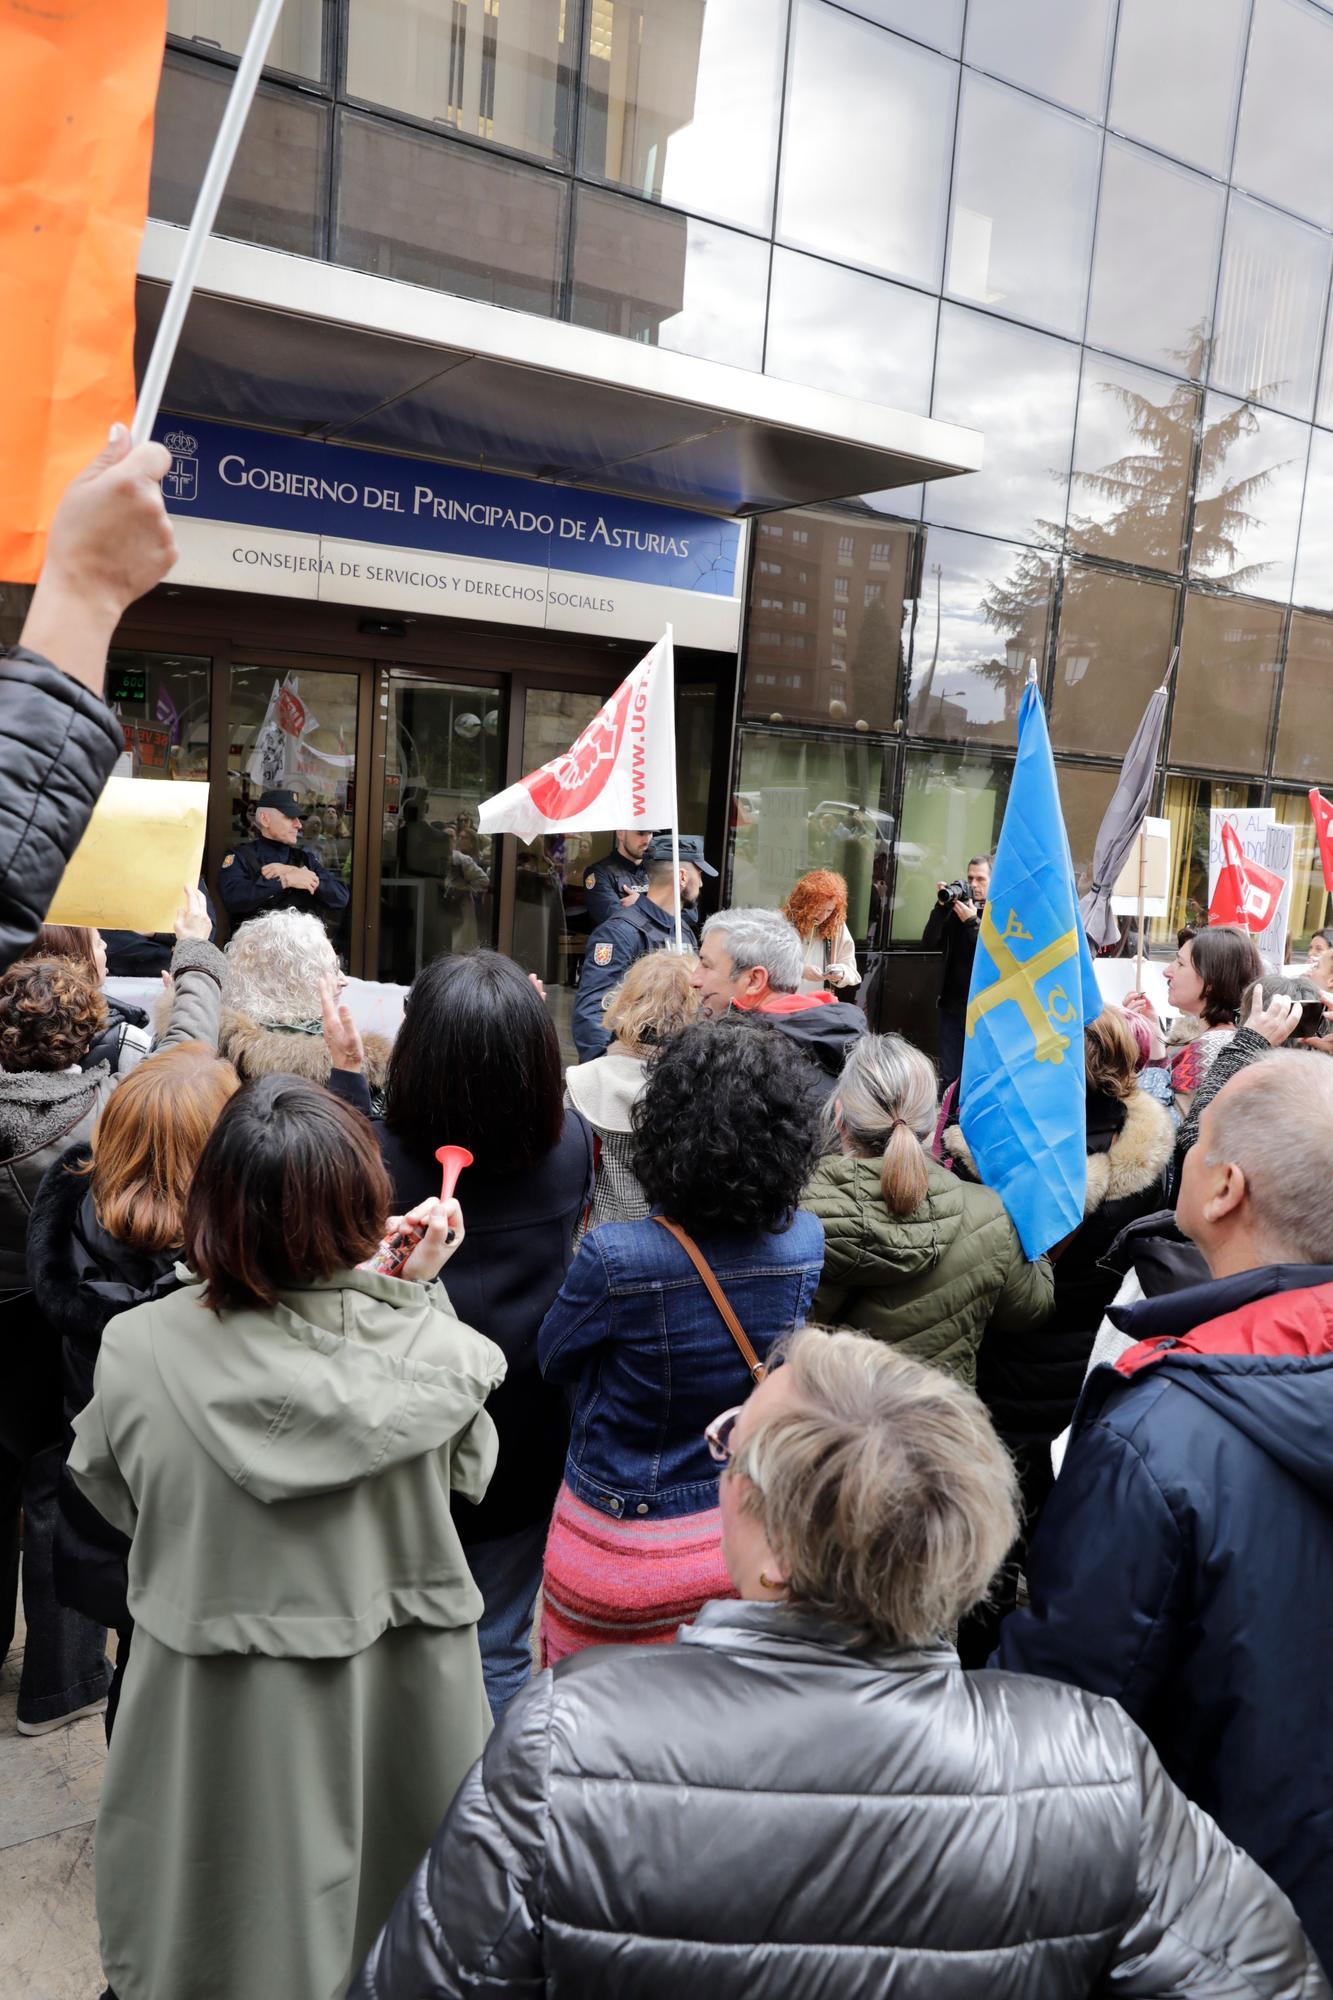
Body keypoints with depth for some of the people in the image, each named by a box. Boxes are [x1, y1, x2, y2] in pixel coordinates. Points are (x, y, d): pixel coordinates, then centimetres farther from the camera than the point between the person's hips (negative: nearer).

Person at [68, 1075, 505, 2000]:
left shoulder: (138, 1350, -23)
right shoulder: (433, 1348, -24)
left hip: (217, 1732, 0)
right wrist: (418, 1294, -4)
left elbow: (113, 1495, -1)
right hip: (401, 1717, 1)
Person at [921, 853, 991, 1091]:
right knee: (948, 1077, 7)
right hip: (953, 1003, 4)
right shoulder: (956, 908, 7)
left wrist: (972, 922, -17)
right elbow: (930, 943, 1)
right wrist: (941, 907, -9)